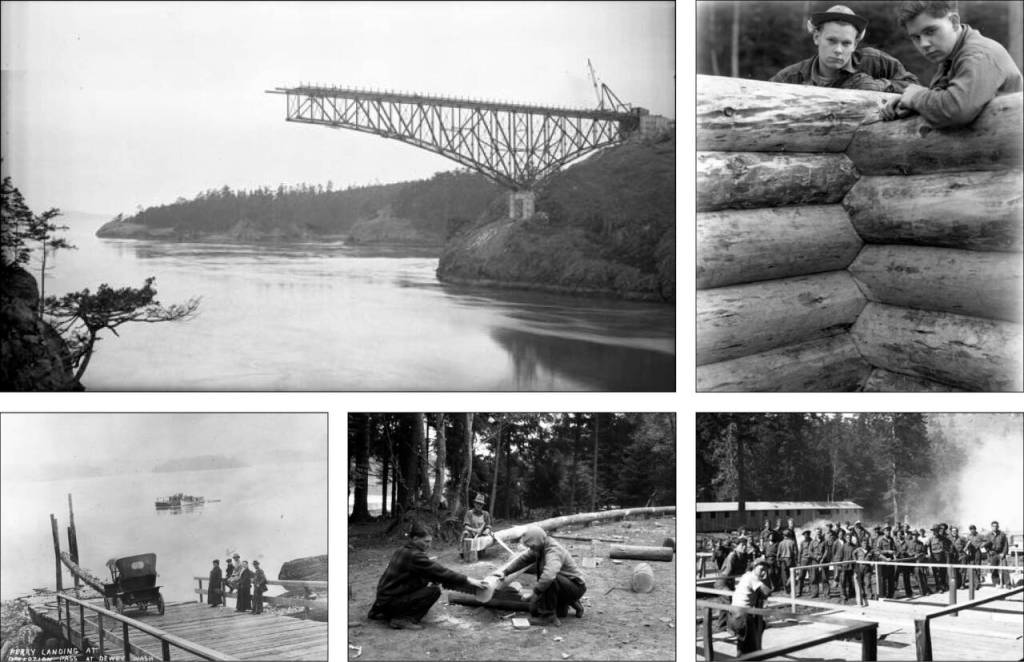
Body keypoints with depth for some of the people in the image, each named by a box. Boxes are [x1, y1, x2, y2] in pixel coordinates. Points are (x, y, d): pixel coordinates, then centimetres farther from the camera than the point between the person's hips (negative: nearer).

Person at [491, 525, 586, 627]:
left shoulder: (553, 551, -32)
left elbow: (549, 574, -48)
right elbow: (522, 559, 6)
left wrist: (535, 593, -39)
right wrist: (505, 571, -8)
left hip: (576, 587, -9)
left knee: (549, 580, -37)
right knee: (535, 610, 3)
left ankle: (549, 616, -25)